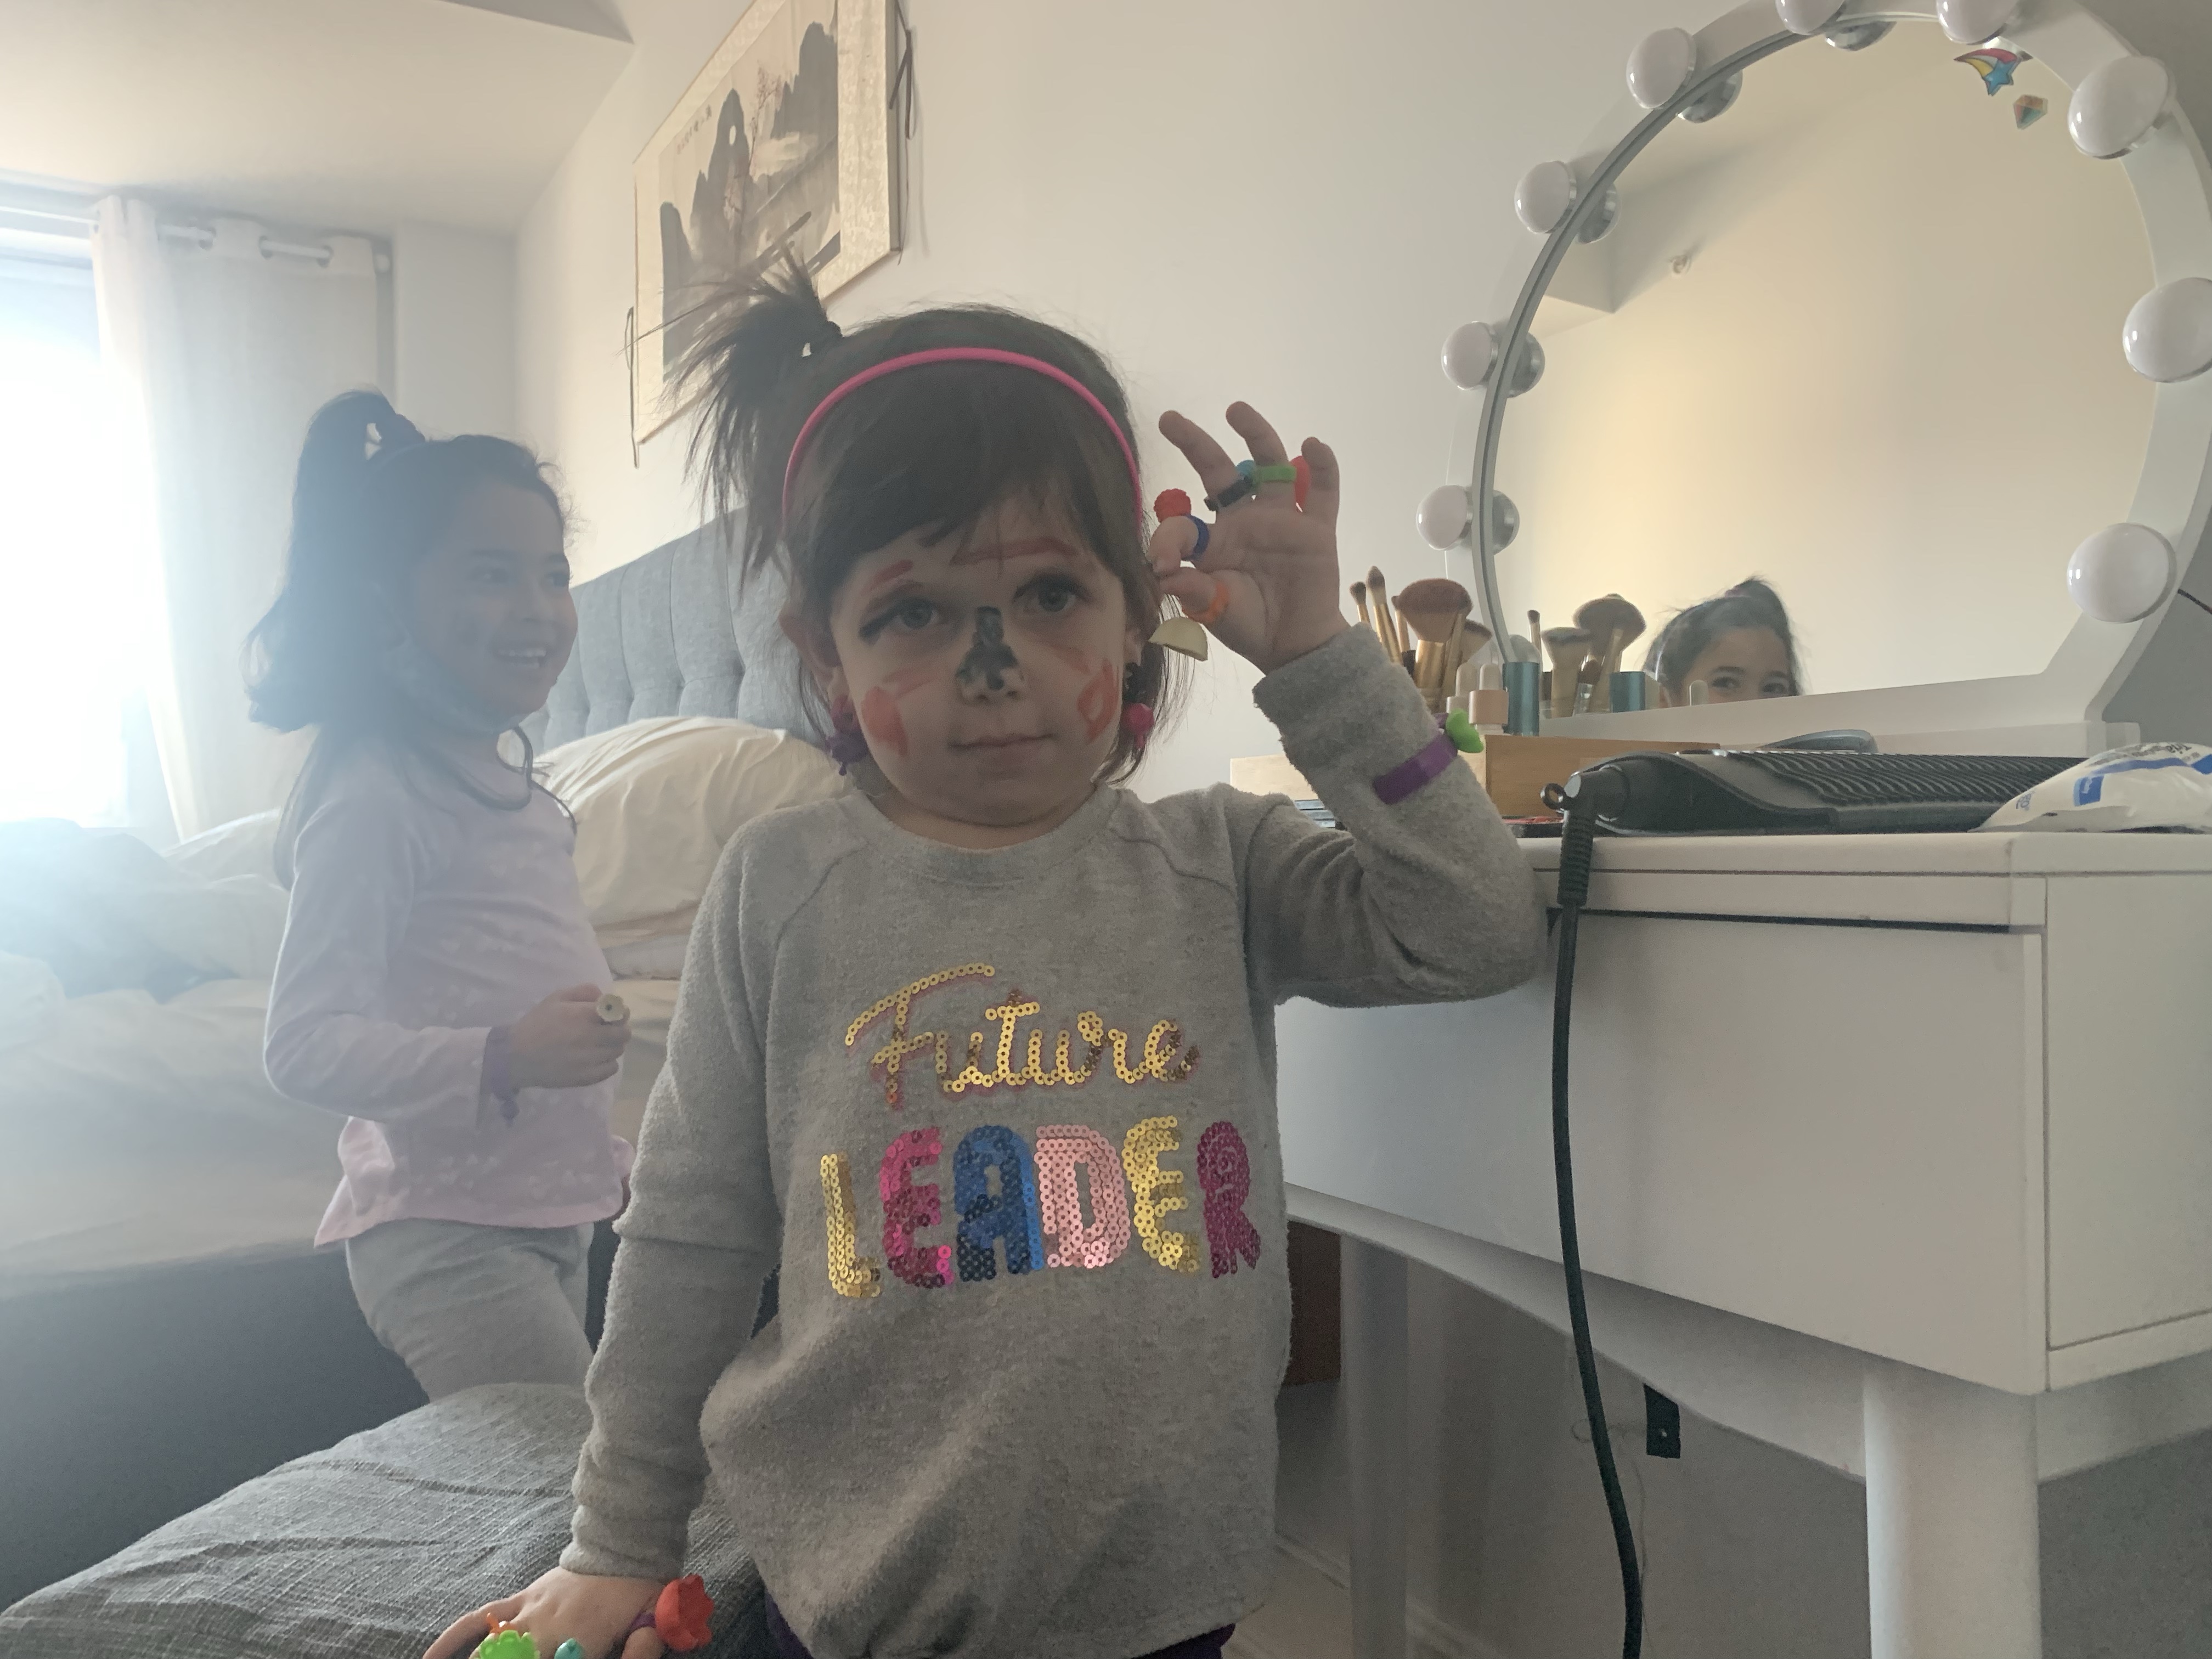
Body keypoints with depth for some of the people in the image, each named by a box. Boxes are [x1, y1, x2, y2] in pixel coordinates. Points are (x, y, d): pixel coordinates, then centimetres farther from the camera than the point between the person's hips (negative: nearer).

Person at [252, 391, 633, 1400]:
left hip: (552, 1213, 9)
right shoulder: (375, 798, -17)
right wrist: (502, 1060, -31)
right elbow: (305, 1045, -20)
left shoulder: (504, 785, 10)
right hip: (447, 1232, -9)